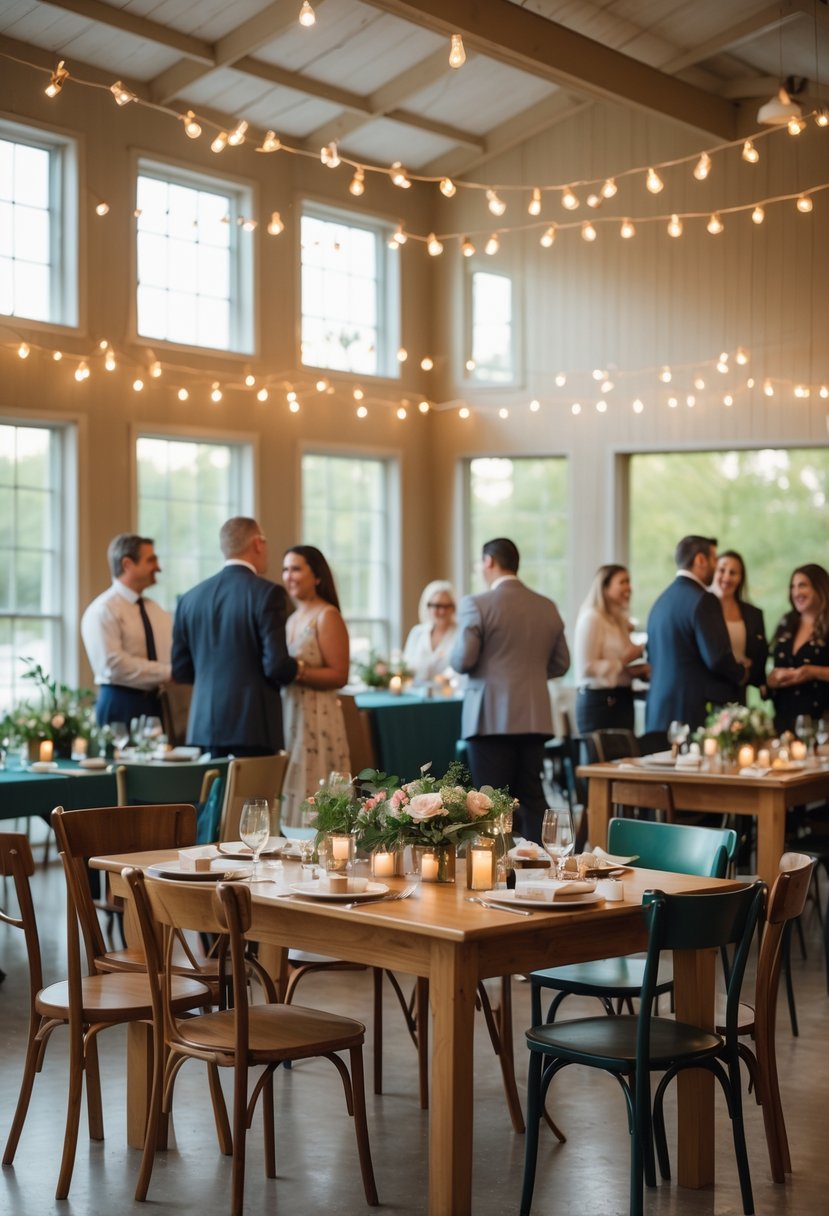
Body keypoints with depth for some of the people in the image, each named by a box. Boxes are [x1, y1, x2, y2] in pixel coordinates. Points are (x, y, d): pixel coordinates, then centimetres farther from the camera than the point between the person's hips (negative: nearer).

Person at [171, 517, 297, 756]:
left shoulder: (190, 598, 7)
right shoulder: (267, 593, -9)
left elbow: (181, 671, 11)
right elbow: (277, 666, -14)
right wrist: (297, 668, 7)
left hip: (205, 727, 6)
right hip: (253, 727, -5)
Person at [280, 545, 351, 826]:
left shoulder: (327, 616, -6)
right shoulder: (291, 617, 15)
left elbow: (339, 675, -13)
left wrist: (296, 671, -20)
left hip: (316, 721, -7)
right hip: (286, 717, 7)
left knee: (313, 803, -6)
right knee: (290, 794, 5)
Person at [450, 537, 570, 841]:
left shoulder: (477, 604, -9)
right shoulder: (547, 607, 8)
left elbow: (462, 660, -12)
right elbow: (560, 664, 13)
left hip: (491, 718, -5)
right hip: (534, 717, 5)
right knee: (531, 796, 11)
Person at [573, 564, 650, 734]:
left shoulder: (619, 620, 17)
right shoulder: (591, 618, -10)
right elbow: (586, 667, -18)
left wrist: (639, 670, 7)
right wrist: (622, 662, -18)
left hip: (622, 700, 9)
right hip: (599, 702, -8)